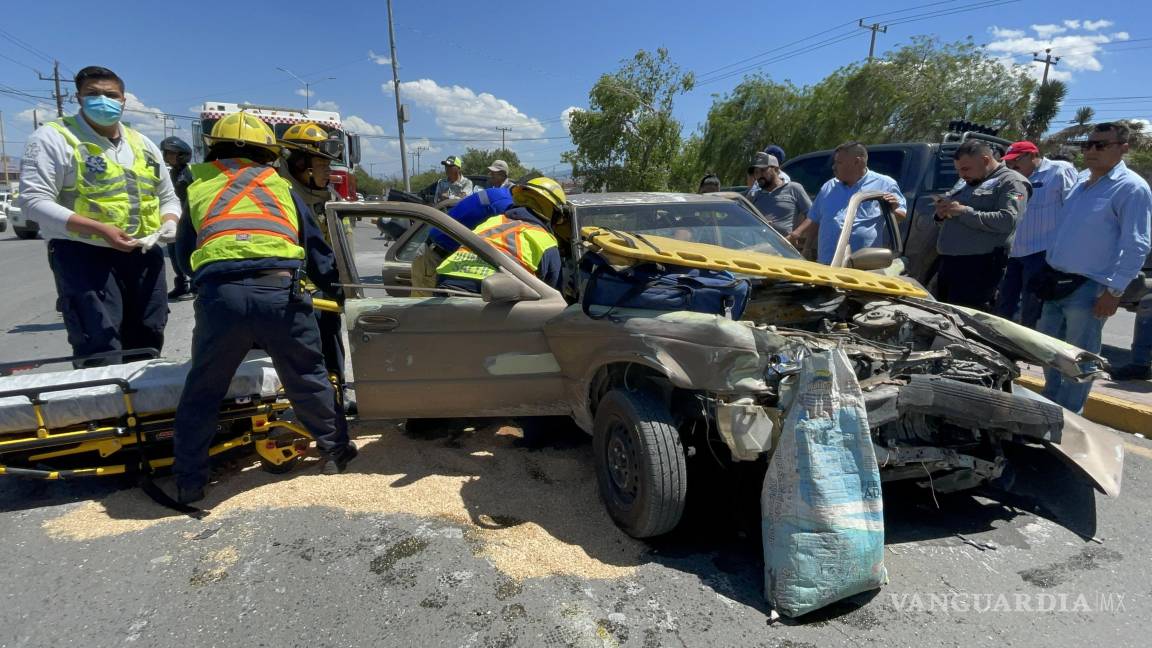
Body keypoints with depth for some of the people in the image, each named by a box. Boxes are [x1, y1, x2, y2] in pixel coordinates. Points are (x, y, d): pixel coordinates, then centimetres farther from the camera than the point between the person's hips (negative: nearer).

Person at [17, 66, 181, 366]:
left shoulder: (143, 144, 16)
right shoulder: (53, 138, -2)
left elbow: (168, 197, 21)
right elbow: (35, 200, -11)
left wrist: (169, 222, -3)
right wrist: (98, 229, -22)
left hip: (145, 254, 6)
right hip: (84, 255, -6)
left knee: (148, 343, 12)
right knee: (100, 352, -10)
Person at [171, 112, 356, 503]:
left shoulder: (199, 187, 25)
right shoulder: (280, 184, 23)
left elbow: (183, 255, 28)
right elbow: (315, 247, 24)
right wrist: (337, 287, 35)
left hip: (220, 294, 1)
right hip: (280, 291, 0)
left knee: (202, 391, 19)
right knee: (307, 379, 19)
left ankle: (189, 483, 26)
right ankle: (335, 451, 33)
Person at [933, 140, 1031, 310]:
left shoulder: (1011, 182, -4)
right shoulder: (966, 183, 20)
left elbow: (1007, 221, -19)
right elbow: (951, 218, 28)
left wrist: (964, 212, -18)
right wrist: (942, 214, 4)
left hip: (979, 266, -8)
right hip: (948, 261, 8)